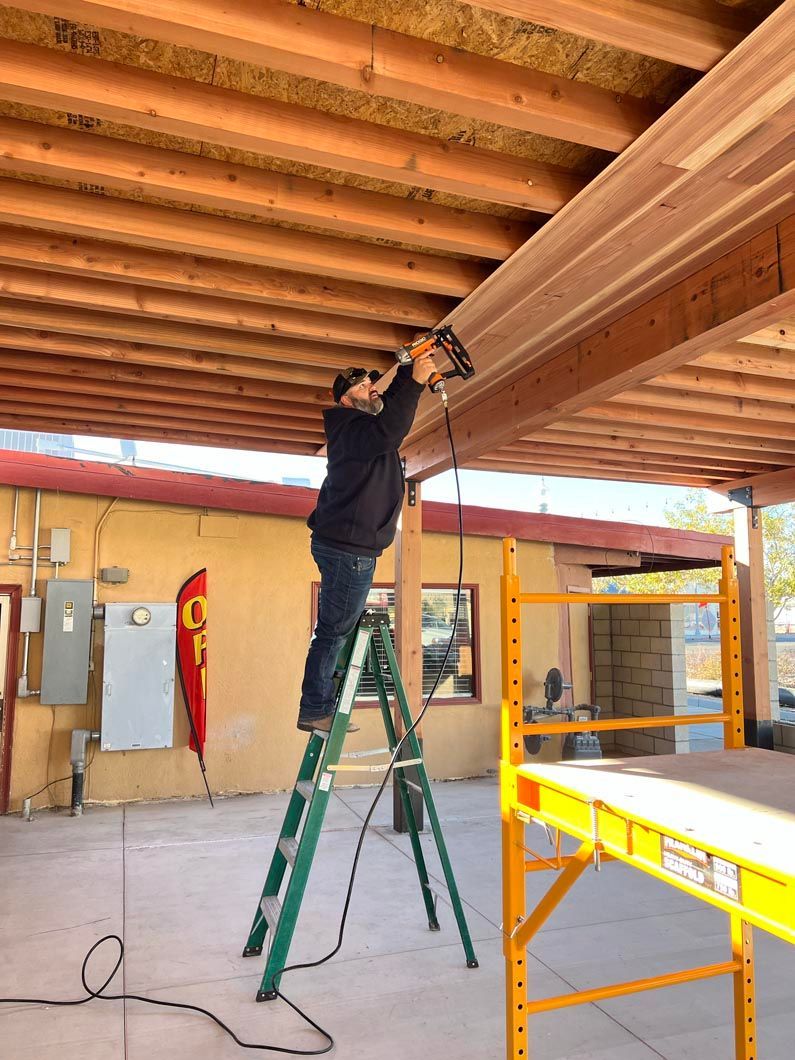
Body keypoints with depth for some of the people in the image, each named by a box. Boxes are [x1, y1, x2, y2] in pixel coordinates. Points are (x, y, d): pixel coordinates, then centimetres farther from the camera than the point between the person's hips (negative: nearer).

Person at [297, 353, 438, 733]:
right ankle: (315, 710, 3)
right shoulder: (352, 428, -13)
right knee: (335, 629, -5)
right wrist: (415, 383, -30)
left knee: (337, 628, 15)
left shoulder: (360, 425, 17)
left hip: (343, 544, 11)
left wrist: (409, 372, 11)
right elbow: (389, 431, -33)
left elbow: (392, 405, 27)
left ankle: (318, 706, 23)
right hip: (349, 548, -11)